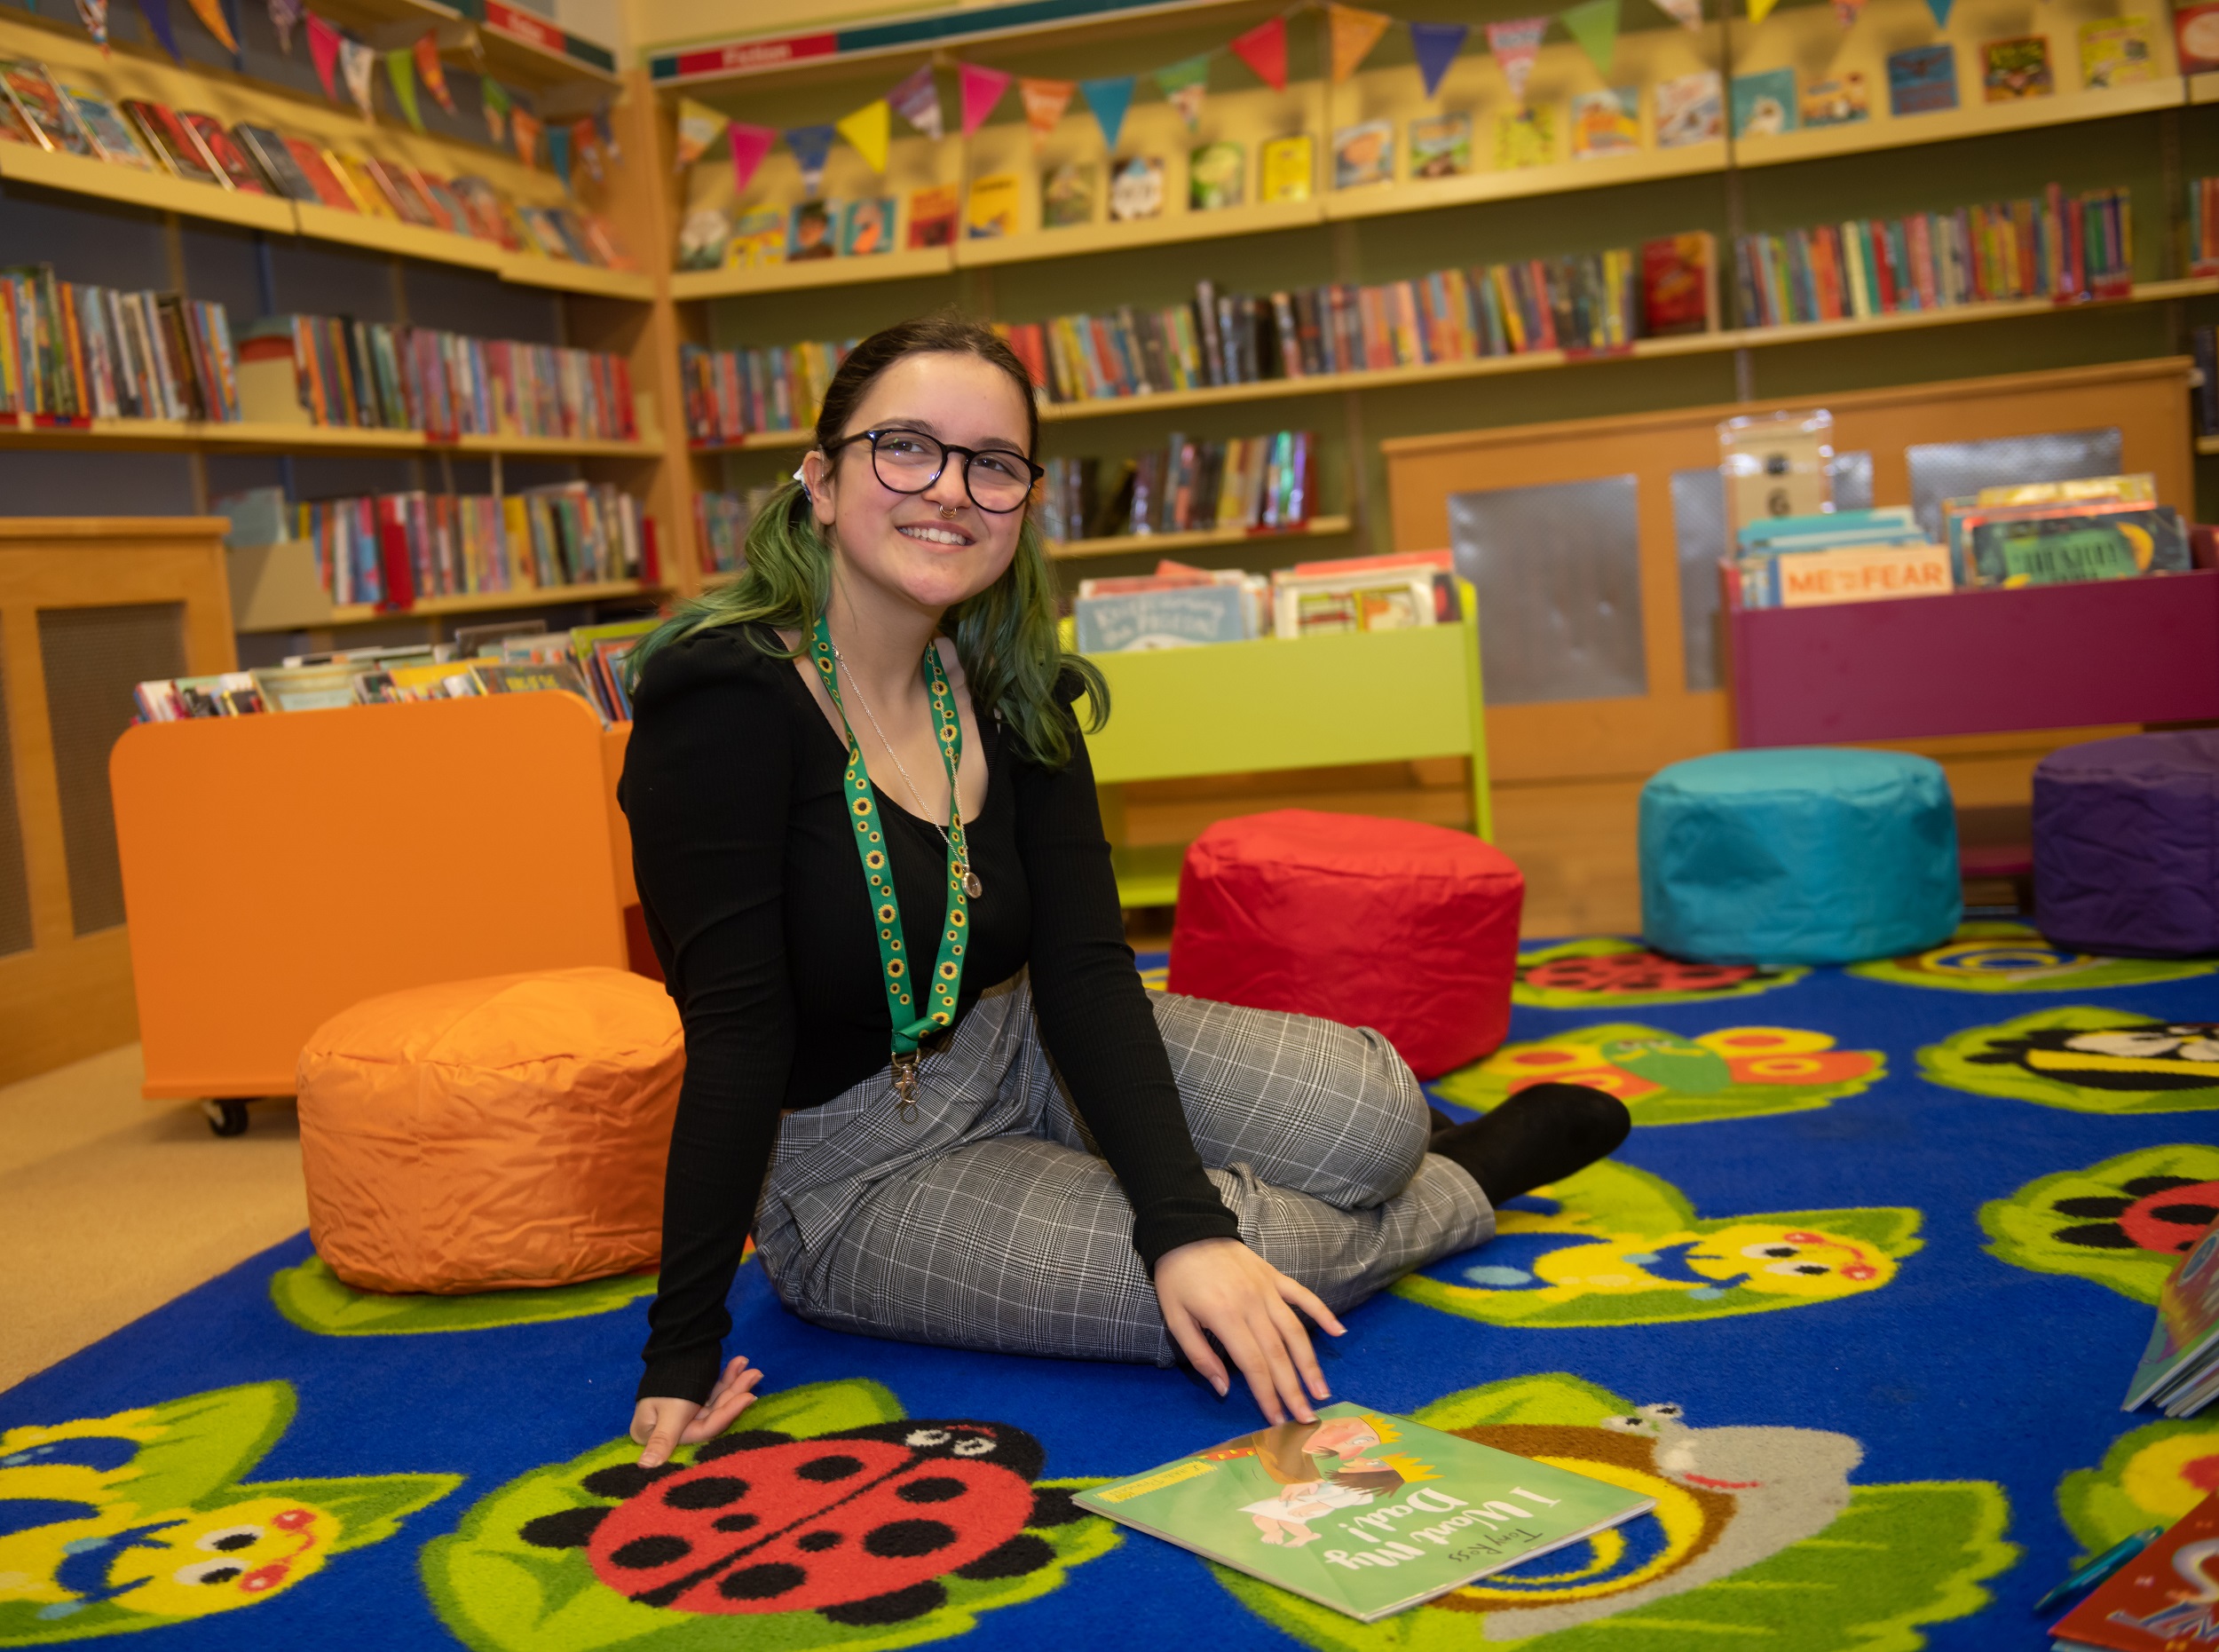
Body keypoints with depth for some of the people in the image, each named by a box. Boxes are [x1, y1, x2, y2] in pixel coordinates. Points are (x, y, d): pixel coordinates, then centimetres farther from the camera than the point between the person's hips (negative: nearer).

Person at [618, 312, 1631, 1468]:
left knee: (1372, 1117, -13)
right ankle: (1470, 1185, 12)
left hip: (1020, 1053, 6)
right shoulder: (727, 701, -22)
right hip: (855, 1172, -5)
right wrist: (682, 1357, -25)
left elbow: (1083, 968, -11)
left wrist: (1188, 1226, -23)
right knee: (1271, 1246, -21)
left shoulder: (1010, 696, -3)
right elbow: (737, 1033, -24)